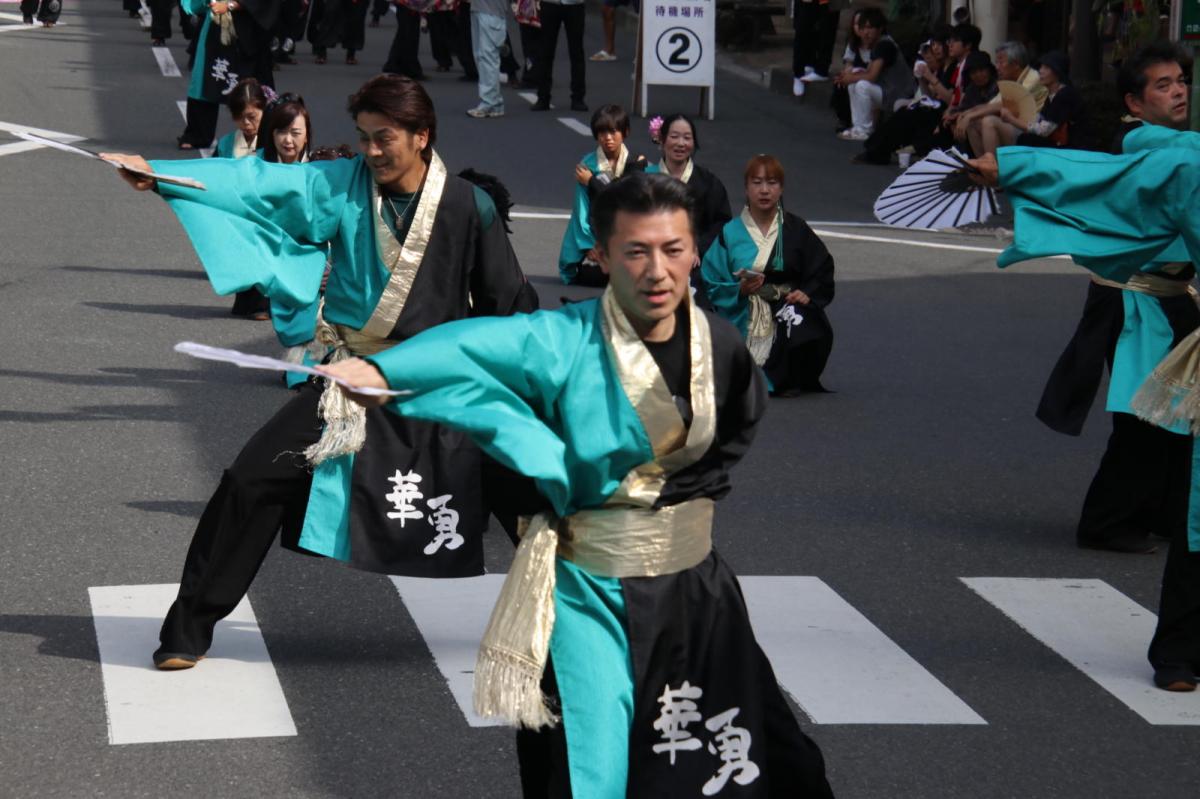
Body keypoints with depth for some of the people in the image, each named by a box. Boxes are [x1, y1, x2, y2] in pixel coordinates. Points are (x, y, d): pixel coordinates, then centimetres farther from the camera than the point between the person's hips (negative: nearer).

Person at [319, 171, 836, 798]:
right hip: (591, 595, -5)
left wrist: (692, 487, 6)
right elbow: (474, 346, -40)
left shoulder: (717, 342, -5)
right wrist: (379, 370, -57)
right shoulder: (566, 342, -20)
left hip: (693, 584, 5)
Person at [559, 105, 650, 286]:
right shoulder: (588, 164, -3)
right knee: (591, 274, -27)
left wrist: (591, 182, -10)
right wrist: (588, 245, -13)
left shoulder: (635, 164, 0)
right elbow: (582, 209, -4)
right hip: (595, 239, -1)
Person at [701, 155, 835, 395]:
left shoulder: (796, 229, 11)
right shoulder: (730, 233, 8)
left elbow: (822, 274, 8)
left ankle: (793, 382, -6)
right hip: (744, 319, -1)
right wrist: (739, 290, -14)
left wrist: (808, 294, -12)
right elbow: (712, 286, 5)